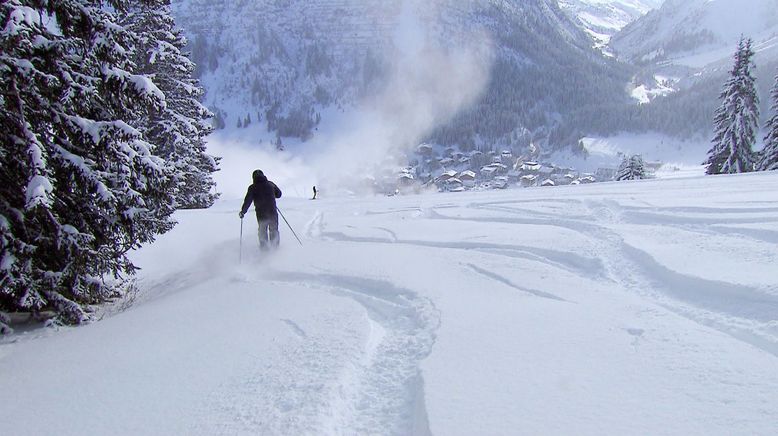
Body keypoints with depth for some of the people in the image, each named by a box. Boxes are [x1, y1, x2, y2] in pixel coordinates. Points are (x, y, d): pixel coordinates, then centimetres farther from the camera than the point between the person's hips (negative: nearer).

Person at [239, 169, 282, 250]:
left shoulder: (252, 187, -3)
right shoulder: (270, 184, 3)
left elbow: (247, 200, -8)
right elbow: (279, 194, 14)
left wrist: (243, 211, 1)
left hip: (261, 213, -1)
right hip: (272, 212, 1)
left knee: (262, 230, 17)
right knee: (274, 230, 17)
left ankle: (264, 247, 16)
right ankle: (275, 245, 19)